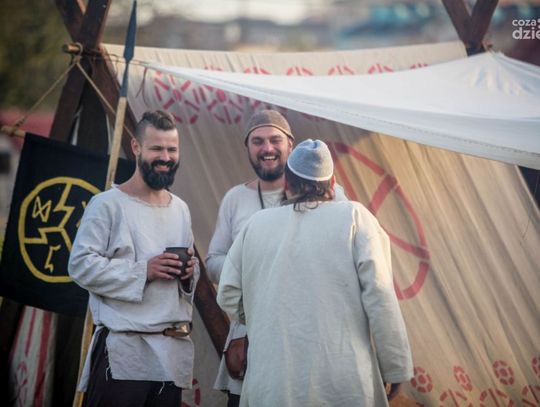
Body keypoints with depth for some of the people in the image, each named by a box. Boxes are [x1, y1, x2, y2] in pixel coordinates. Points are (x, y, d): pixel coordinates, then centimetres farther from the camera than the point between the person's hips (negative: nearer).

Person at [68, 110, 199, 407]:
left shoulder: (181, 209, 17)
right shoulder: (108, 204, -4)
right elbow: (81, 265, -12)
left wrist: (189, 273, 1)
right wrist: (143, 271, -18)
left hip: (174, 350, 6)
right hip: (124, 351, -6)